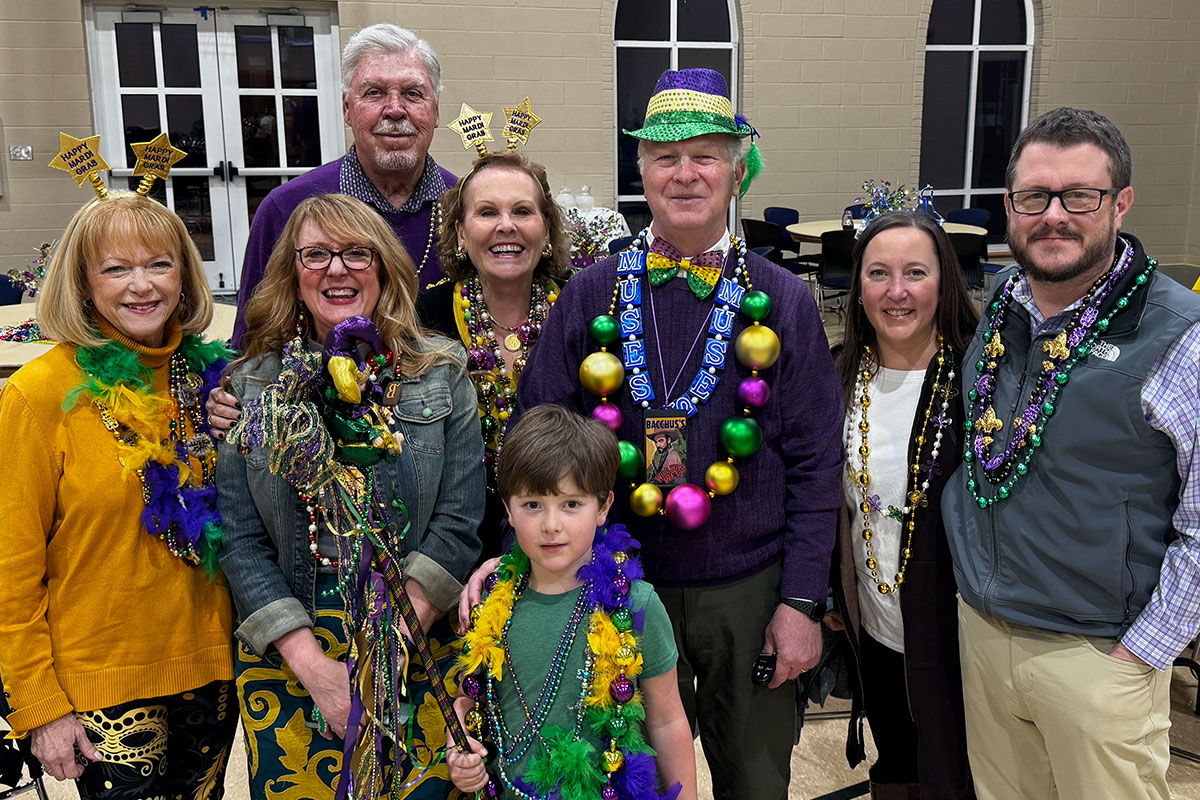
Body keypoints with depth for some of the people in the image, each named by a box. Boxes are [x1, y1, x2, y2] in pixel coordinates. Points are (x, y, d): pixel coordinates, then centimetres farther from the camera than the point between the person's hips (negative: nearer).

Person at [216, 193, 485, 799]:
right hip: (286, 655, 1)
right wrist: (314, 666, -11)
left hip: (420, 653, 0)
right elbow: (240, 543, -3)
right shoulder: (251, 386, 1)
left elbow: (458, 523, -6)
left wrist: (387, 655, -12)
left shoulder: (441, 374, -1)